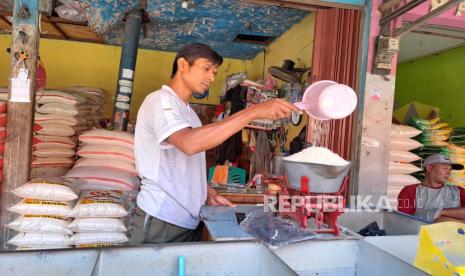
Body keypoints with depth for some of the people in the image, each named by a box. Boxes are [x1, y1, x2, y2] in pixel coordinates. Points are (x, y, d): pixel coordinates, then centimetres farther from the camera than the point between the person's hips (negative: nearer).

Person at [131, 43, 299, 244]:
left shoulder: (186, 111, 17)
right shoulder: (160, 100, -12)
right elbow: (189, 143, -33)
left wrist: (209, 193, 3)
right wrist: (254, 112, -34)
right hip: (161, 220, -8)